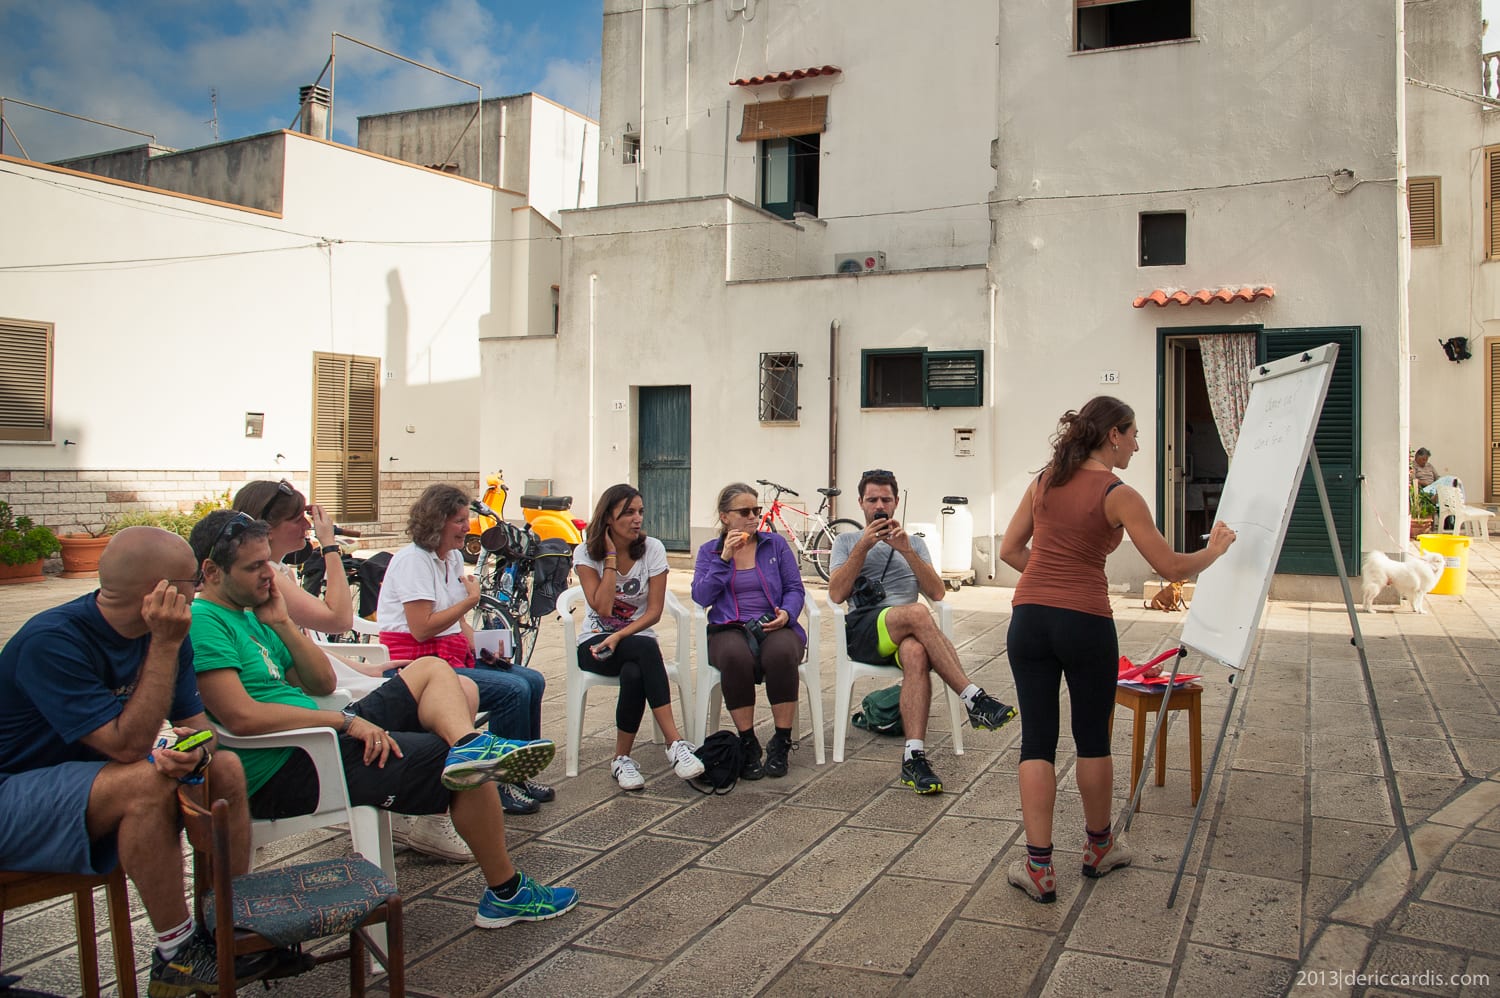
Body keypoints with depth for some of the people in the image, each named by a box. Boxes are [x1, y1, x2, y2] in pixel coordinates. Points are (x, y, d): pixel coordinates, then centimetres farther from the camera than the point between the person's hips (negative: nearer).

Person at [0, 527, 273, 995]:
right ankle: (175, 955, -19)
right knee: (148, 781, -33)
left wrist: (198, 750, -24)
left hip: (93, 777, 8)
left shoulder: (162, 633, -4)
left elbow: (195, 722, -1)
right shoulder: (51, 641, -28)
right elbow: (127, 745, -33)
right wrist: (165, 647, -33)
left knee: (225, 769, -8)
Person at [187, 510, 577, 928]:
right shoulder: (202, 623, -13)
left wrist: (282, 624, 4)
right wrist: (345, 720, -19)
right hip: (284, 774, -10)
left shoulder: (249, 615, 16)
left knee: (432, 669, 7)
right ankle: (507, 894, 4)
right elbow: (242, 717, -25)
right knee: (470, 774, -11)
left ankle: (470, 747, -24)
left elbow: (322, 684, 15)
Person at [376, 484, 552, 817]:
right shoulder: (413, 560, -14)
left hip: (453, 656, 9)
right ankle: (502, 786, -8)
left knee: (533, 681, -1)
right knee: (513, 690, -22)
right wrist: (470, 600, -16)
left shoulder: (453, 557, 13)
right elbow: (422, 629, -22)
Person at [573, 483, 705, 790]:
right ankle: (675, 743, -37)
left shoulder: (652, 549, -3)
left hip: (638, 638, 2)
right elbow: (602, 607, -17)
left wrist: (619, 636, -22)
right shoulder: (586, 553, -5)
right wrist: (611, 557, -15)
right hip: (596, 643, -2)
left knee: (634, 675, -36)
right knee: (646, 648, -35)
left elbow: (655, 611, -8)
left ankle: (622, 759, -25)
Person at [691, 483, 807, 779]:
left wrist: (786, 613, -13)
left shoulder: (775, 543, 14)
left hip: (775, 627, 1)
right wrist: (724, 559, -6)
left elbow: (795, 588, 8)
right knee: (736, 657, -37)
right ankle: (748, 744, -21)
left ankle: (781, 744, -22)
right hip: (730, 630, 0)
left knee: (781, 653, -37)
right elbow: (701, 597, 1)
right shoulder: (709, 551, 15)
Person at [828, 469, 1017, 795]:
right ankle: (975, 700, -35)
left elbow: (937, 593, 8)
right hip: (863, 630, -2)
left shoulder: (915, 543, 26)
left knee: (915, 654, -37)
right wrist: (864, 545, -5)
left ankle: (914, 757, -43)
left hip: (908, 632, 2)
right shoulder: (846, 542, 20)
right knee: (915, 613, -36)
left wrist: (906, 551, -4)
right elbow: (836, 594, 2)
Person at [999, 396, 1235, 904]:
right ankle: (1099, 847, 33)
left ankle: (1039, 867, 4)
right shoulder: (1118, 495, -6)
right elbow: (1171, 567, -4)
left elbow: (1010, 549, 12)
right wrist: (1215, 548, 13)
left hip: (1029, 619, 4)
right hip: (1085, 623, -4)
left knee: (1037, 741, 6)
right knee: (1093, 738, 15)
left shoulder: (1044, 481, 9)